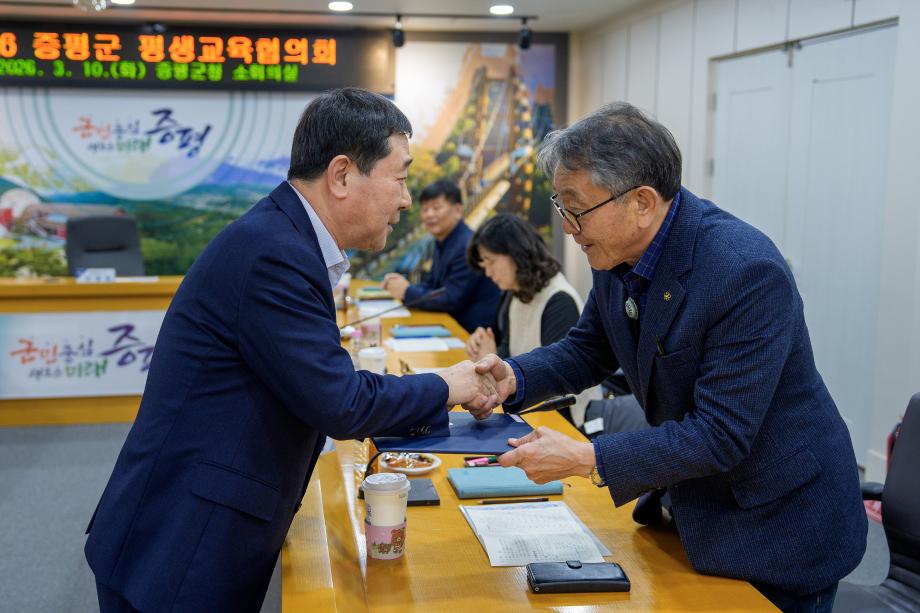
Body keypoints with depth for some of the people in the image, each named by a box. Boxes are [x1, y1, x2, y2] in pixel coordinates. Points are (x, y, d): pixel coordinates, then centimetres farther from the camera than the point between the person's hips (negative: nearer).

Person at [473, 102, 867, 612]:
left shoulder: (748, 272, -30)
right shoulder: (619, 248, -7)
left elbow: (720, 435, -29)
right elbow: (589, 349, 7)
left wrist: (585, 458, -30)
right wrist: (514, 377, -11)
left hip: (778, 523, -7)